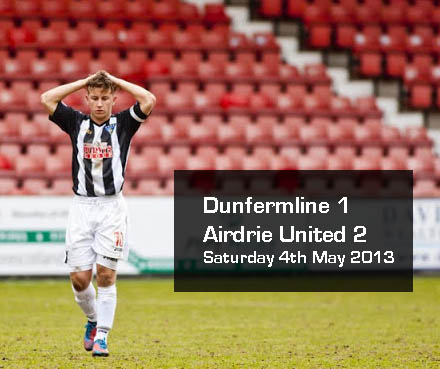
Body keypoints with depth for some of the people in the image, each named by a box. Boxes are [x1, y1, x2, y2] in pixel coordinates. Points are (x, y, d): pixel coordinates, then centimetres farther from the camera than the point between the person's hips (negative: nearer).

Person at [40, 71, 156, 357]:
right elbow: (47, 99, -1)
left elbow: (149, 100, -10)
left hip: (112, 207, -2)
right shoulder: (77, 123, 9)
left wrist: (114, 80, -2)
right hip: (81, 206, 2)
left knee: (106, 274, -7)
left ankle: (102, 336, 0)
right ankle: (93, 320, 25)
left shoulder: (123, 124, 5)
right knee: (80, 277, -2)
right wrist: (85, 81, 2)